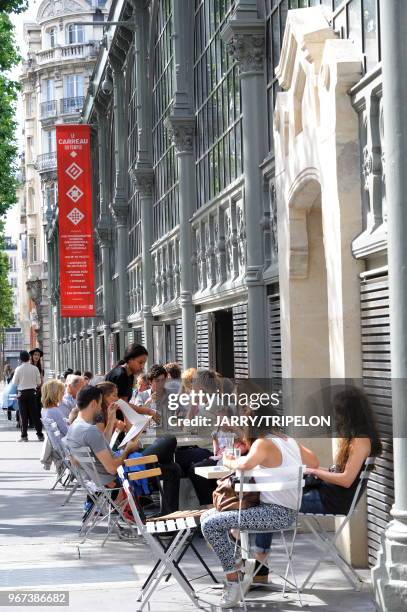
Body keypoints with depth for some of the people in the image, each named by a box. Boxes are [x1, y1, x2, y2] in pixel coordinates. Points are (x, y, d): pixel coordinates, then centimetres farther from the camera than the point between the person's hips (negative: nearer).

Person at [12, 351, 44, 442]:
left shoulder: (18, 369, -9)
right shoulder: (35, 368, -4)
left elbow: (15, 382, -4)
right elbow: (39, 383, 1)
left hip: (22, 393, -2)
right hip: (32, 392, 2)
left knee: (23, 415, 3)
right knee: (35, 414, 6)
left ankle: (24, 436, 2)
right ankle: (40, 435, 5)